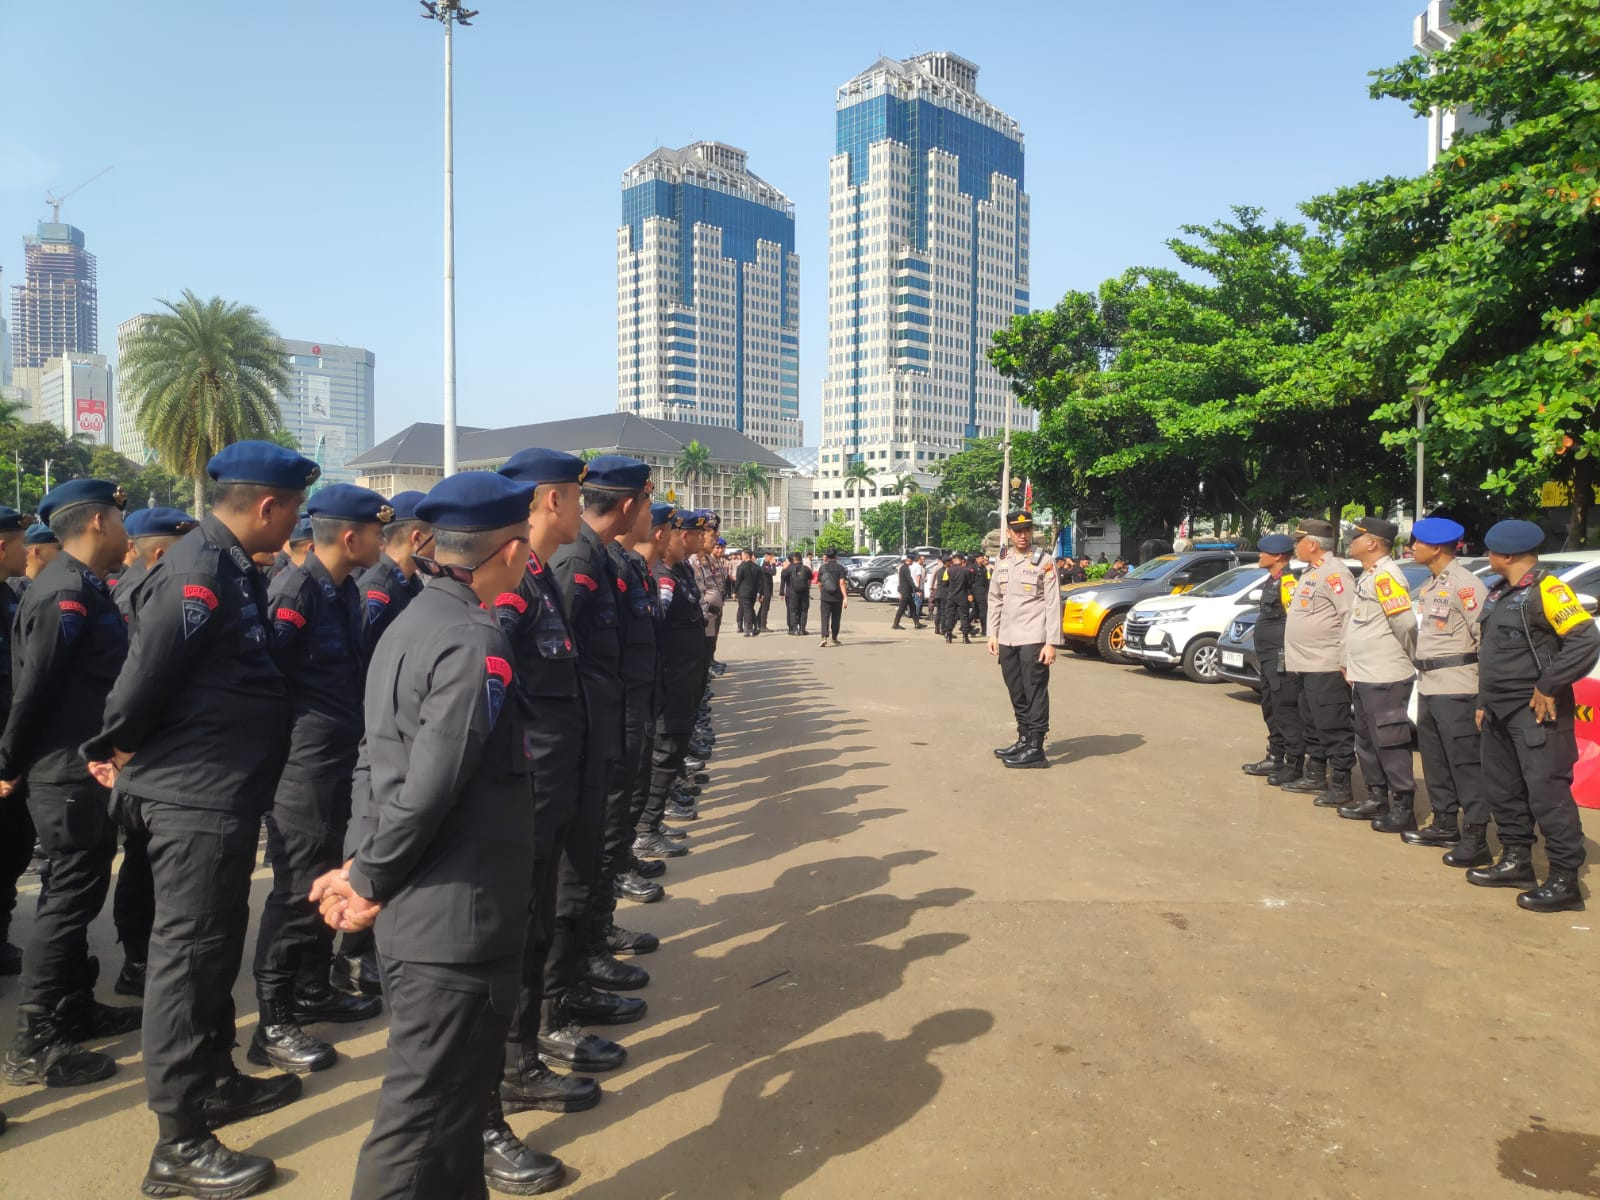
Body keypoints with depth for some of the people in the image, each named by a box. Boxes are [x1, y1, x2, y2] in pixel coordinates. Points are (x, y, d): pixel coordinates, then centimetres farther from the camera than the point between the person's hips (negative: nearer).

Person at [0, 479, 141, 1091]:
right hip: (70, 773, -10)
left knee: (76, 891, 18)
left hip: (74, 769, 10)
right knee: (72, 895, -3)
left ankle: (75, 1007, 31)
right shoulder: (69, 592, -19)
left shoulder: (75, 585, 12)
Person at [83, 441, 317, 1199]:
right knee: (187, 955, 0)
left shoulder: (231, 568, 10)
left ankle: (216, 1080, 38)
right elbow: (142, 678, -23)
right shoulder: (200, 575, -21)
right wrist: (118, 752, -6)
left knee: (215, 946, 21)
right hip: (195, 797, -9)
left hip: (224, 794, 10)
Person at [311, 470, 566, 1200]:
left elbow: (390, 763, 11)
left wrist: (366, 870, 9)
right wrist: (369, 881, -12)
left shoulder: (413, 622, 9)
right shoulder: (475, 643, -21)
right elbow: (429, 790, -25)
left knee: (449, 1085, 24)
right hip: (457, 918, -9)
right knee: (426, 1108, 5)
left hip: (420, 912, 9)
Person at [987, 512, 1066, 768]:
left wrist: (1051, 642, -13)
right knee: (1017, 694, 12)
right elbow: (994, 601, 18)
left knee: (1035, 693, -4)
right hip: (1007, 640, 6)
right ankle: (1023, 740, 23)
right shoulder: (1003, 563, 13)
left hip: (1033, 639, -6)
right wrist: (992, 634, 10)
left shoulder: (1043, 562, -5)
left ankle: (1035, 748, -2)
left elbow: (1053, 604, -8)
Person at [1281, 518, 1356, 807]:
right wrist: (1294, 656, 19)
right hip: (1307, 665, 11)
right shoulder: (1310, 572, 17)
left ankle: (1340, 785, 0)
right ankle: (1315, 776, 27)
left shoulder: (1333, 572, -14)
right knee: (1313, 726, 17)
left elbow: (1351, 617, -20)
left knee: (1334, 729, -5)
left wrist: (1345, 661, -21)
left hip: (1327, 667, -10)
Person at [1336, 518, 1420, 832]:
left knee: (1390, 744, -4)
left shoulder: (1386, 576, -16)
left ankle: (1404, 807, 4)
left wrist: (1411, 658, -6)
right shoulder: (1367, 577, 15)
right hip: (1364, 677, 10)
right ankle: (1376, 798, 27)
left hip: (1386, 679, -10)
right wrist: (1351, 665, 15)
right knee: (1366, 741, 16)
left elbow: (1406, 623, -20)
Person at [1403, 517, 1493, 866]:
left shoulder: (1463, 584, -13)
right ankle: (1445, 824, 27)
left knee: (1465, 763, -6)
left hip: (1456, 688, -10)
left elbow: (1486, 636, -16)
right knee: (1435, 759, 15)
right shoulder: (1429, 586, 16)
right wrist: (1421, 671, 15)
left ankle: (1476, 838, -1)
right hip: (1428, 686, 10)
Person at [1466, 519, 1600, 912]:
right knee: (1502, 790, 15)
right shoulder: (1500, 594, 14)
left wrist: (1548, 688, -19)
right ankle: (1516, 862, 27)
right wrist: (1484, 702, 18)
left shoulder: (1546, 591, -15)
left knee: (1547, 794, -7)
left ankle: (1565, 881, 0)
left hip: (1535, 713, -9)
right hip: (1499, 713, 9)